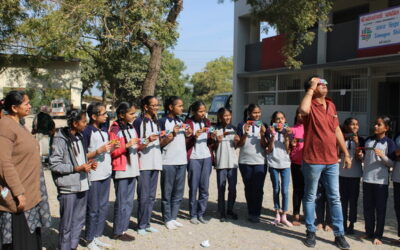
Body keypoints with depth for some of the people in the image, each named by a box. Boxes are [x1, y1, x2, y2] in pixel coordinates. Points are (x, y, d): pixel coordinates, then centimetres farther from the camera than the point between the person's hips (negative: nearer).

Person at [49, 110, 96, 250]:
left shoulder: (80, 137, 12)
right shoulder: (60, 140, -13)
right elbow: (53, 165, -16)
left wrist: (88, 163, 3)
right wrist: (77, 168, -18)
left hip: (82, 185, 8)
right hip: (68, 187, -8)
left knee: (79, 220, 16)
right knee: (66, 223, 3)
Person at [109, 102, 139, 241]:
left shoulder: (132, 128, 14)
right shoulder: (115, 130, -10)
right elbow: (112, 152, -14)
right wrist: (127, 145, -21)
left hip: (132, 170, 8)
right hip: (121, 171, -8)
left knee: (129, 202, 11)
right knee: (121, 203, -1)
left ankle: (124, 228, 20)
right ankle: (117, 232, 9)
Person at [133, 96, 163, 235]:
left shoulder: (156, 122, 16)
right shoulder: (139, 122, -5)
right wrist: (147, 141, -22)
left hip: (156, 163, 7)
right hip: (143, 163, -6)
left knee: (151, 196, 9)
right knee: (143, 196, -5)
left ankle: (146, 223, 18)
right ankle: (141, 226, 5)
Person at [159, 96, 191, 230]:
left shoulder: (181, 121, 14)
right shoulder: (163, 122, -6)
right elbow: (160, 143, -9)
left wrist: (187, 135, 2)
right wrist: (172, 134, -19)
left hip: (182, 161, 7)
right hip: (168, 162, -6)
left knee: (178, 192, 10)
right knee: (167, 192, 3)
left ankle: (173, 217, 19)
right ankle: (167, 219, 12)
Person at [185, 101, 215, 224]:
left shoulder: (207, 122, 12)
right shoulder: (188, 123, -3)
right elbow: (185, 143, -5)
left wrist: (213, 139, -3)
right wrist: (194, 136, -20)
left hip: (207, 158, 4)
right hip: (193, 158, -4)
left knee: (205, 188, 4)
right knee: (193, 188, 0)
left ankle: (201, 214, 15)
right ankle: (193, 215, 11)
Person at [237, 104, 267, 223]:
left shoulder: (263, 126, 5)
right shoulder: (242, 125, 3)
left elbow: (264, 146, 0)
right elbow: (239, 144, 1)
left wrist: (262, 134, -16)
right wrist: (245, 133, -14)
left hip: (260, 162, 0)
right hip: (245, 162, 1)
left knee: (258, 189, -7)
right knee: (248, 188, 8)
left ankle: (256, 214, 1)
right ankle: (251, 213, 19)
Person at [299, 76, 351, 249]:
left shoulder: (331, 105, 10)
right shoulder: (310, 105, -10)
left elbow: (337, 131, 16)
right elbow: (303, 110, -37)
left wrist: (346, 153, 16)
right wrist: (311, 89, -22)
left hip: (332, 161, 6)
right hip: (313, 161, -6)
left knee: (335, 198, 10)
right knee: (310, 197, 8)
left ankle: (339, 234, 20)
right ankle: (311, 232, 20)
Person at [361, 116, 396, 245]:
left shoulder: (389, 143, -5)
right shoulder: (368, 140, 9)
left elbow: (392, 164, -6)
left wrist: (382, 156, -21)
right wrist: (360, 155, -1)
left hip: (381, 181, -4)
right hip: (367, 179, 5)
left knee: (380, 209, 4)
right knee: (367, 208, 12)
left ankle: (378, 235, 13)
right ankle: (369, 232, 25)